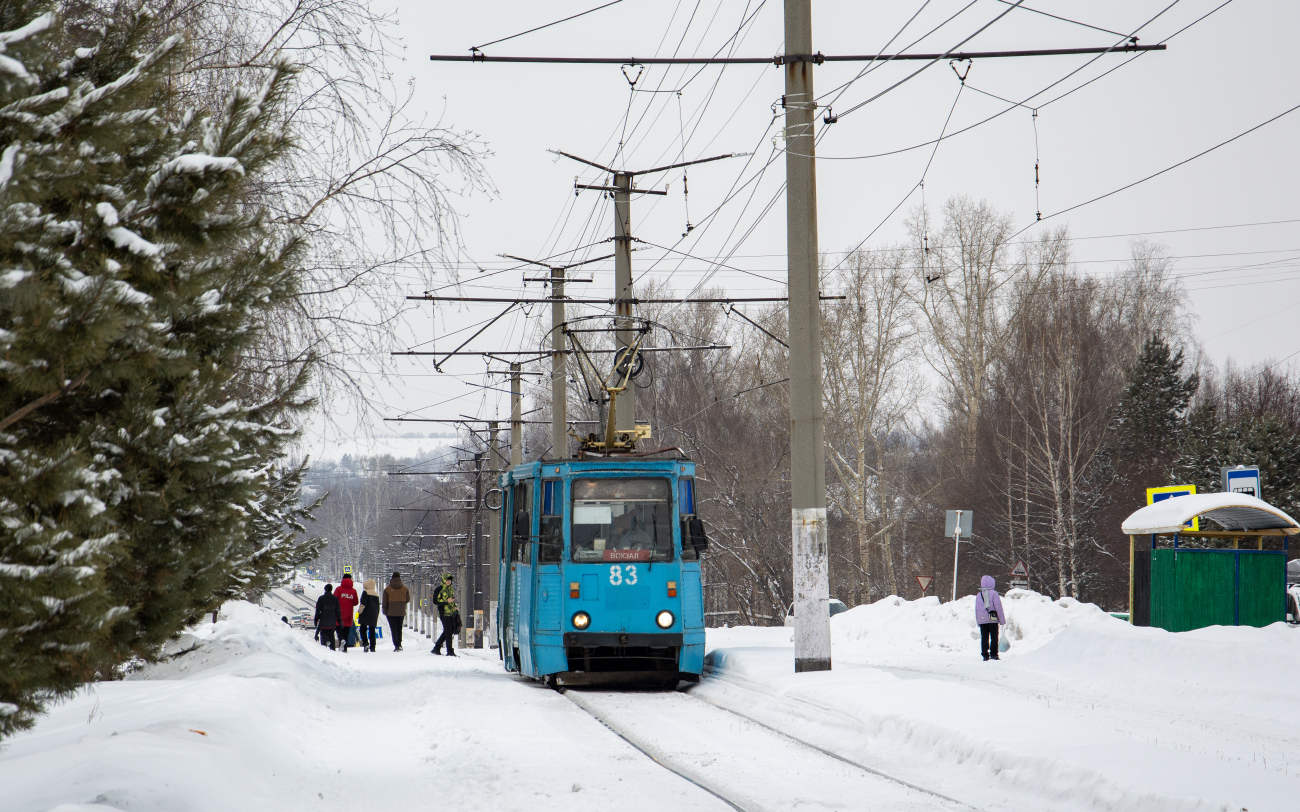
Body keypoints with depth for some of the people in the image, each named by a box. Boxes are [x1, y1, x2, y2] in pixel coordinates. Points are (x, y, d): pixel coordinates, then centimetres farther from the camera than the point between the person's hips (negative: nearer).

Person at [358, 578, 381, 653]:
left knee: (363, 629, 0)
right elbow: (378, 607, 17)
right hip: (374, 615, 6)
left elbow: (363, 604, -15)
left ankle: (365, 643, -19)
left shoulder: (366, 593, -7)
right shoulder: (376, 595, 14)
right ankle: (372, 647, 1)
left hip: (366, 615, -6)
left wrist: (359, 613, -8)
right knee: (372, 631, 6)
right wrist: (377, 617, 22)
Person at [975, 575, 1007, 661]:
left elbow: (976, 609, 11)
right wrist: (1002, 620, -3)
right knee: (994, 637, 2)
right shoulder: (993, 593, -6)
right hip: (993, 619, -4)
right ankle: (993, 653, -4)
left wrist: (978, 621, 17)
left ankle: (985, 655, 4)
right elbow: (998, 607, -8)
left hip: (982, 620, 4)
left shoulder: (978, 595, 9)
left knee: (984, 638, 7)